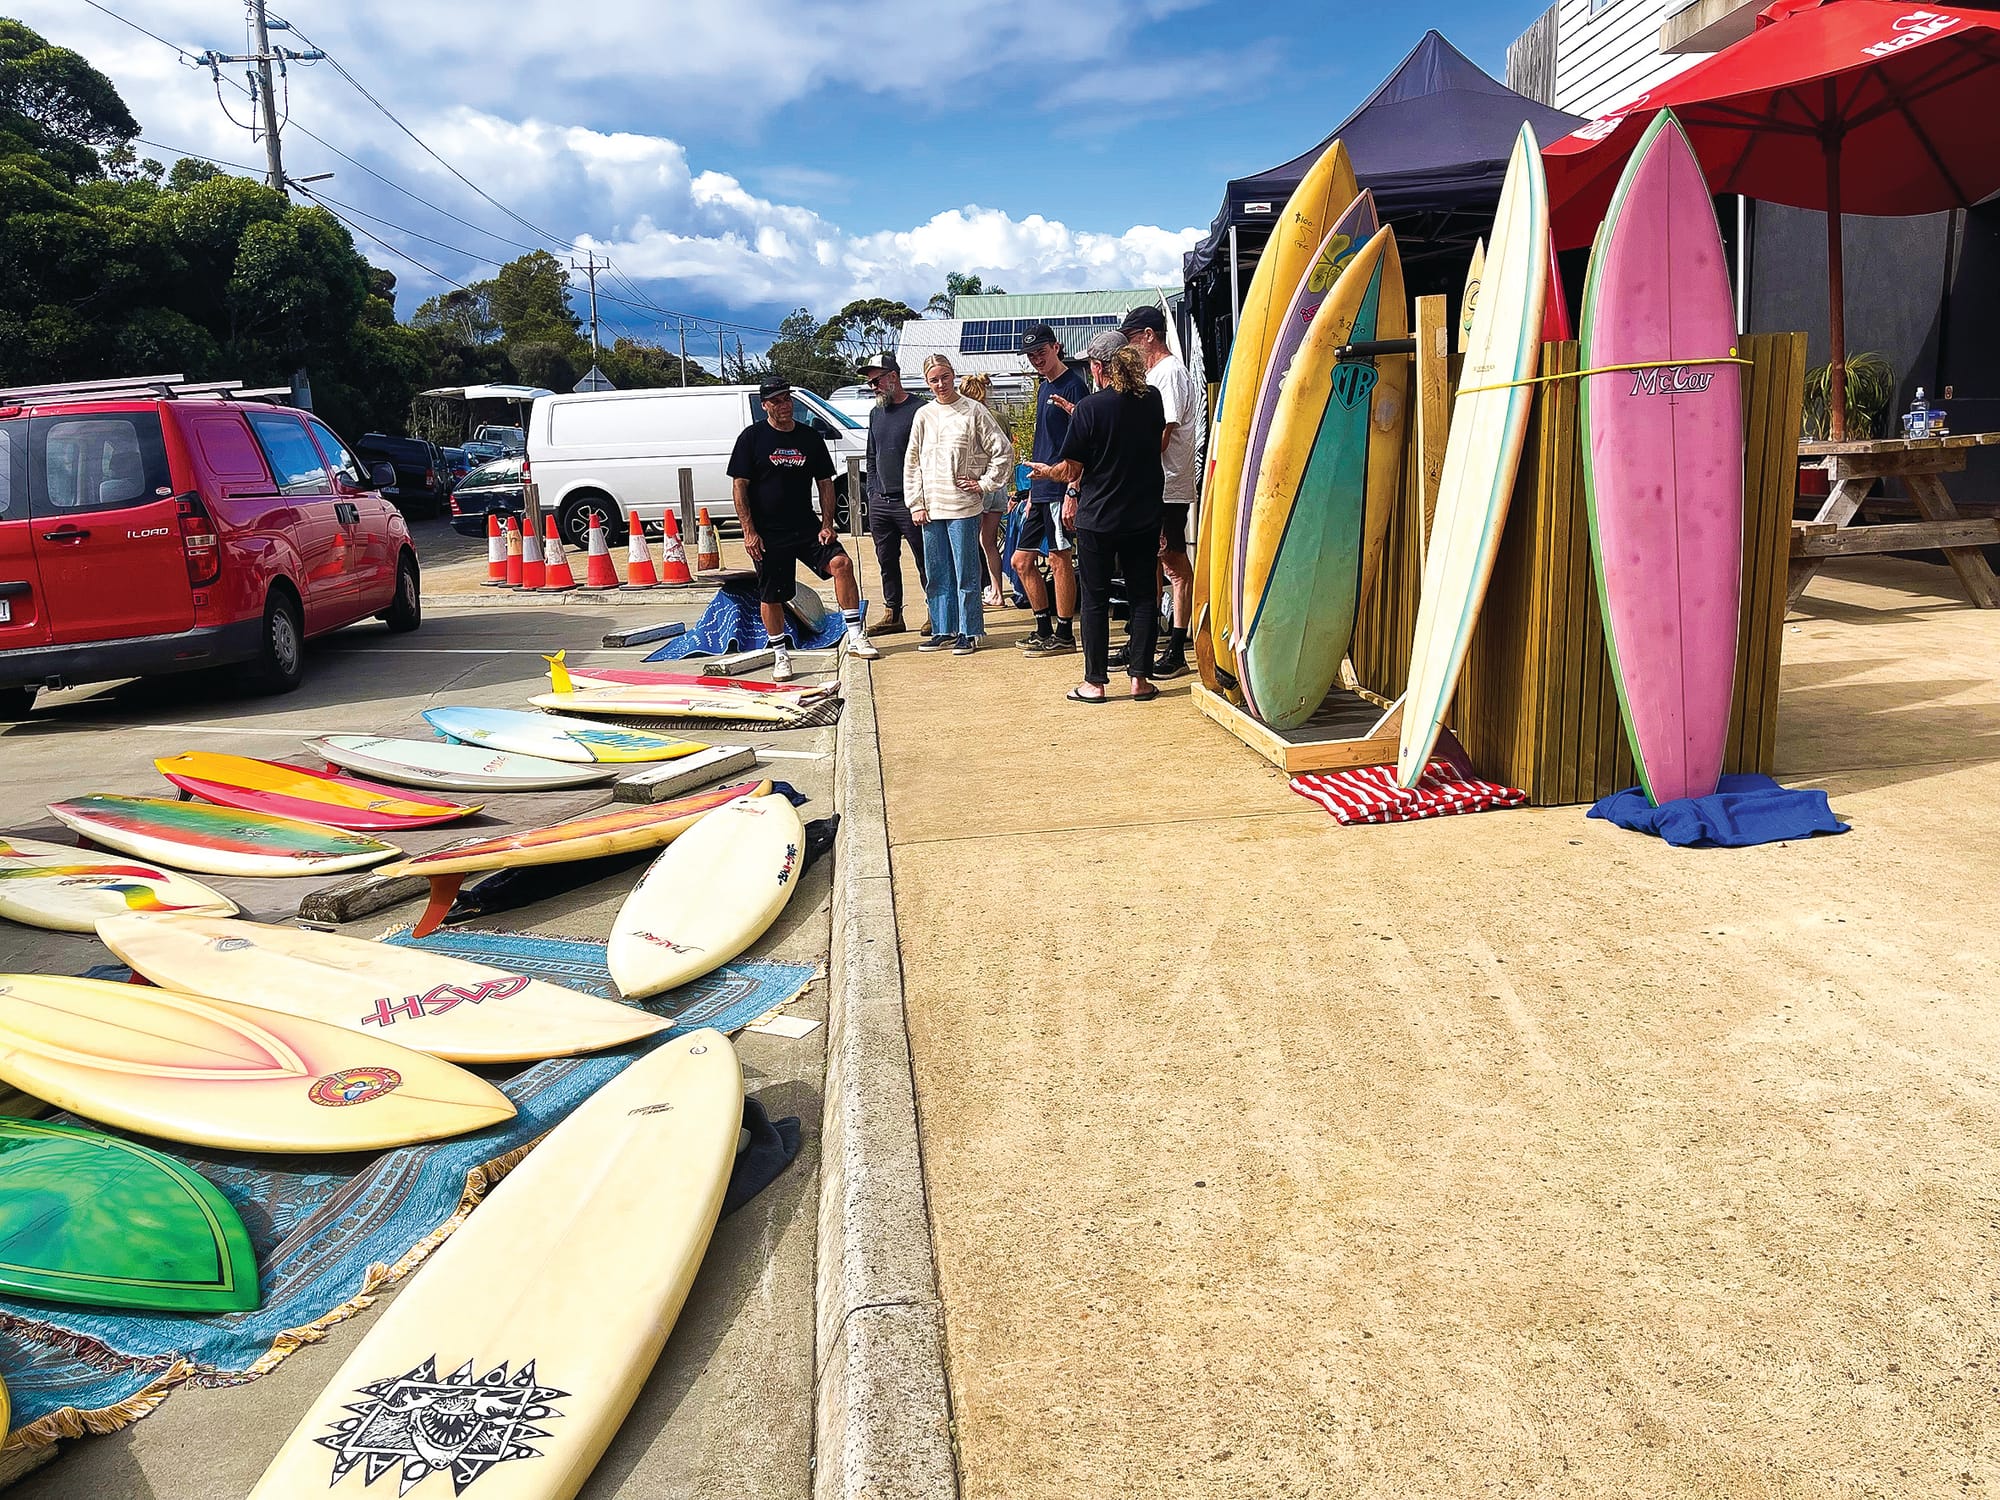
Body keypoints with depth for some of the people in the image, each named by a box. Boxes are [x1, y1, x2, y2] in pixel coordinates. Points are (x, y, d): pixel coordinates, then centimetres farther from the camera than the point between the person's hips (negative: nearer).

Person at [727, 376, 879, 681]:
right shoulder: (751, 438, -2)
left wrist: (826, 525, -1)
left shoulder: (810, 438, 7)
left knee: (841, 563, -19)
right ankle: (781, 655, 21)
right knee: (770, 596, 4)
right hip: (767, 533, -2)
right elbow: (739, 487, -4)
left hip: (807, 528, 2)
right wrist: (749, 532, -11)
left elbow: (825, 483, 10)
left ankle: (856, 637, -14)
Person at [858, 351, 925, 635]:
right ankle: (892, 613, 18)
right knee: (887, 561, 10)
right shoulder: (876, 413, 16)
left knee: (925, 561, 0)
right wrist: (872, 494, 15)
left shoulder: (919, 410, -7)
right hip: (880, 502, 7)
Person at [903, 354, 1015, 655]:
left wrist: (984, 484, -5)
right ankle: (943, 631, 19)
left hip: (964, 507, -5)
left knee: (966, 574, -1)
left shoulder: (974, 411, -2)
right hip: (931, 508, 5)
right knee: (936, 575, 9)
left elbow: (1003, 451, -1)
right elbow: (912, 463, 13)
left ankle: (969, 633, 6)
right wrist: (916, 504, 7)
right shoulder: (923, 416, 10)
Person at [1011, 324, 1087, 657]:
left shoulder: (1074, 385, -8)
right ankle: (1044, 630, 19)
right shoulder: (1044, 388, 19)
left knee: (1059, 558, -4)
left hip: (1061, 488, -9)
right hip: (1040, 489, 9)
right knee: (1021, 561, 10)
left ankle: (1064, 635, 4)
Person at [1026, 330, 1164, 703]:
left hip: (1097, 519, -3)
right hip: (1144, 517, 4)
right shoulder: (1152, 400, 0)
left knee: (1094, 599, 7)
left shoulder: (1090, 408, -14)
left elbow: (1071, 469, -10)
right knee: (1143, 596, 11)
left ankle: (1095, 682, 10)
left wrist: (1046, 471, 14)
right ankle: (1139, 678, 11)